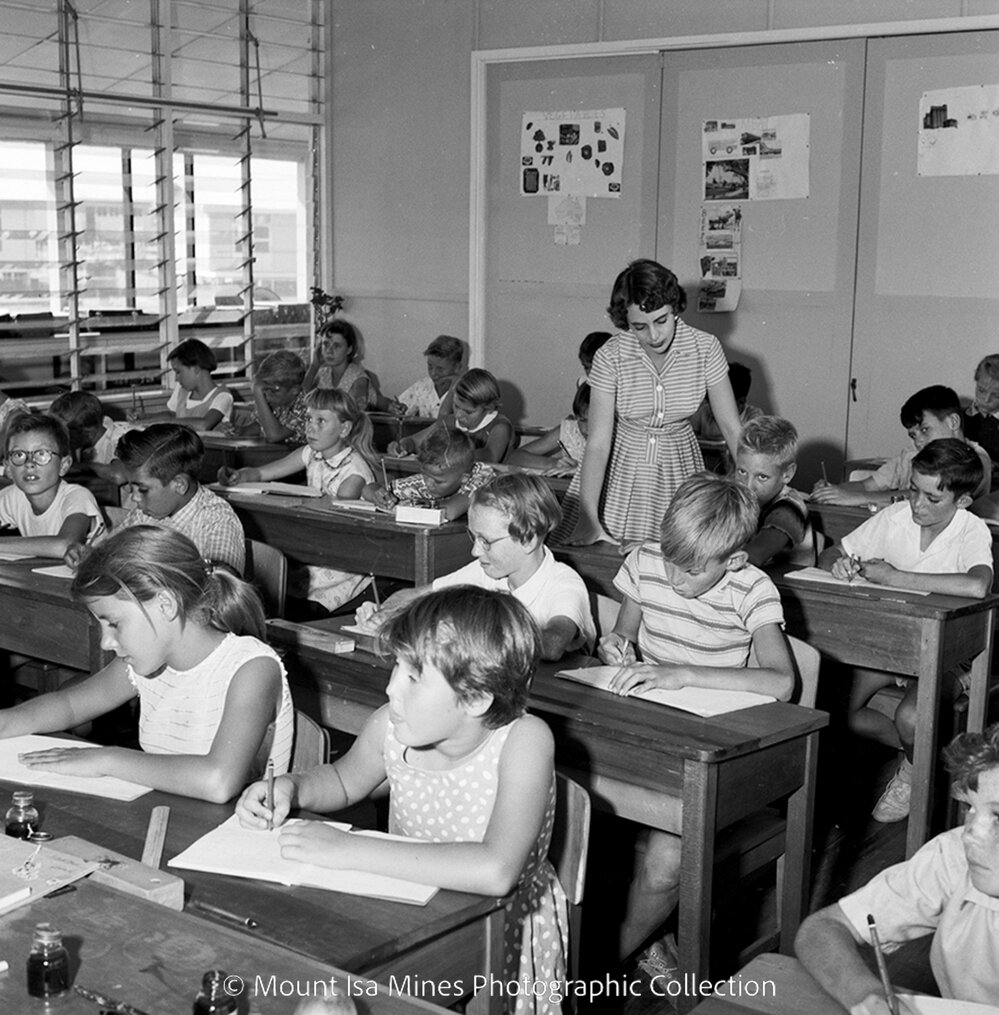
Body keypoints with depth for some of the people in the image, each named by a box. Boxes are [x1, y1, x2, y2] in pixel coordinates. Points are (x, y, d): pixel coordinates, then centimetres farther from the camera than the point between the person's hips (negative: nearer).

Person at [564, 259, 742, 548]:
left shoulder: (705, 349, -15)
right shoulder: (610, 357, -19)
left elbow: (731, 426, -7)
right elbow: (598, 442, -21)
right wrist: (588, 519, -30)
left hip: (680, 467, 1)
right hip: (623, 468, -1)